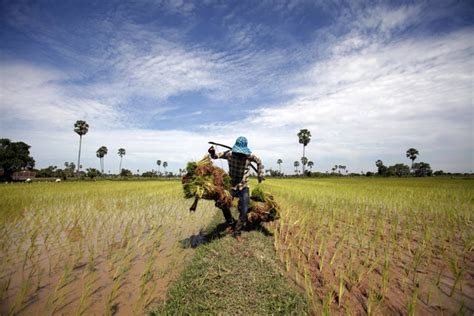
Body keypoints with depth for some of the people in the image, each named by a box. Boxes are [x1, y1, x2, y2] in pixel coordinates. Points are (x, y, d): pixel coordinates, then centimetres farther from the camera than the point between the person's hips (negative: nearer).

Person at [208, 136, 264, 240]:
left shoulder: (249, 156, -12)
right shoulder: (229, 154, -12)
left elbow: (259, 162, 8)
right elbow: (216, 156, -1)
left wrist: (260, 175, 11)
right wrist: (212, 152, -25)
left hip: (244, 187, 0)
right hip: (231, 186, 1)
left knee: (244, 211, -4)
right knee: (224, 204, -12)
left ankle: (237, 232, 17)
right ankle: (231, 223, 18)